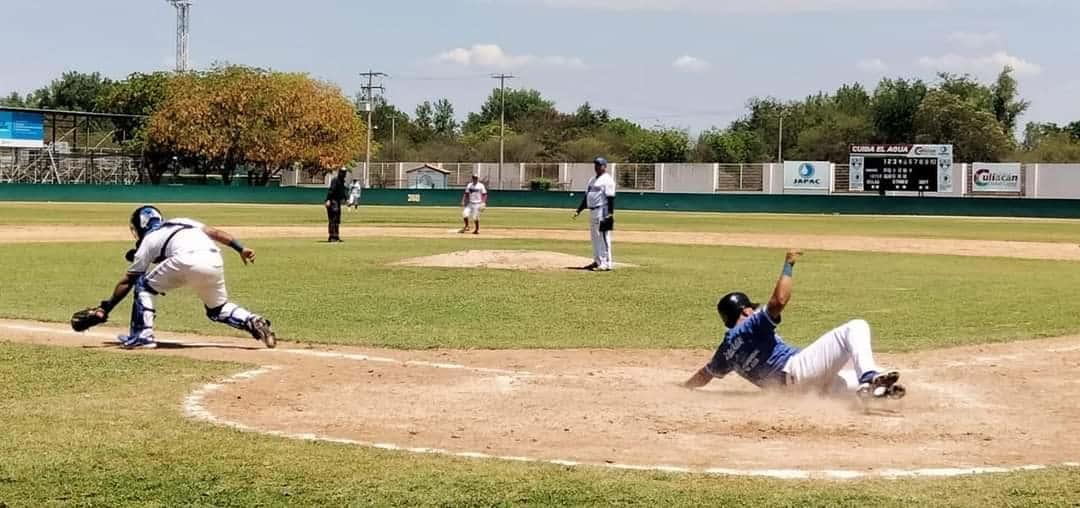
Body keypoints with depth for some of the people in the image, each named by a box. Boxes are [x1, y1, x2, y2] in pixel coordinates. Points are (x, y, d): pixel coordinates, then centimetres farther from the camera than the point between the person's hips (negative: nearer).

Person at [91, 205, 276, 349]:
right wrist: (240, 249, 15)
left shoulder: (148, 240, 24)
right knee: (218, 309, 26)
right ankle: (253, 322, 3)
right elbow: (215, 233, 21)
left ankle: (142, 336, 7)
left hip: (187, 261, -5)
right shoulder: (181, 222, 37)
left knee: (143, 285, 17)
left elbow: (127, 281, 22)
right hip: (215, 262, 5)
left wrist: (106, 308, 27)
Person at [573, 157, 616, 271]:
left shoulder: (607, 179, -8)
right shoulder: (592, 180, 20)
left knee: (603, 237, -10)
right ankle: (597, 261, 22)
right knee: (594, 237, 14)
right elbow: (586, 197, 24)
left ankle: (607, 263, -10)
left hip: (602, 212, -10)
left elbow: (610, 198, -16)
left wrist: (611, 213, -24)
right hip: (592, 211, 10)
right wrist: (579, 210, 19)